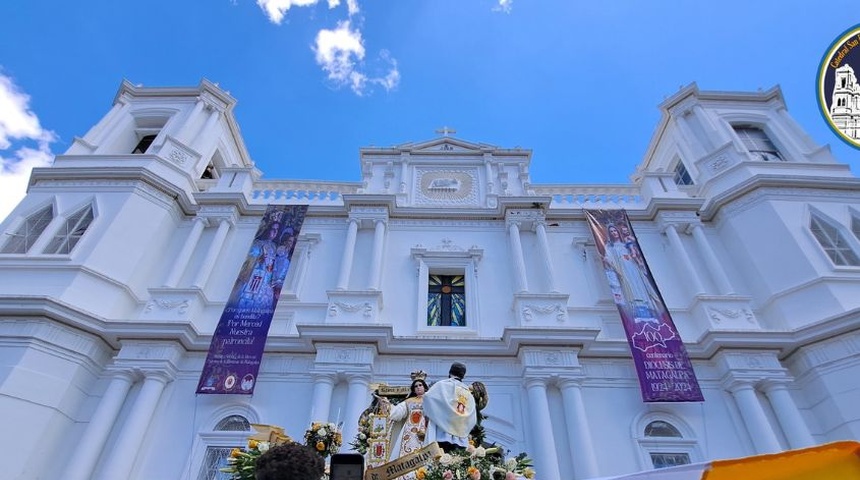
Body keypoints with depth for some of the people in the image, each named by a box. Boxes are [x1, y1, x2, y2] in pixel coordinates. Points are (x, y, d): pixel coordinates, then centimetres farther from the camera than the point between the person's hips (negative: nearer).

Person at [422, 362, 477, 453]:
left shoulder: (442, 385, 2)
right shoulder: (468, 392, 15)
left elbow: (428, 396, -9)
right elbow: (473, 419, 14)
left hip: (443, 434, -4)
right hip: (461, 438, 5)